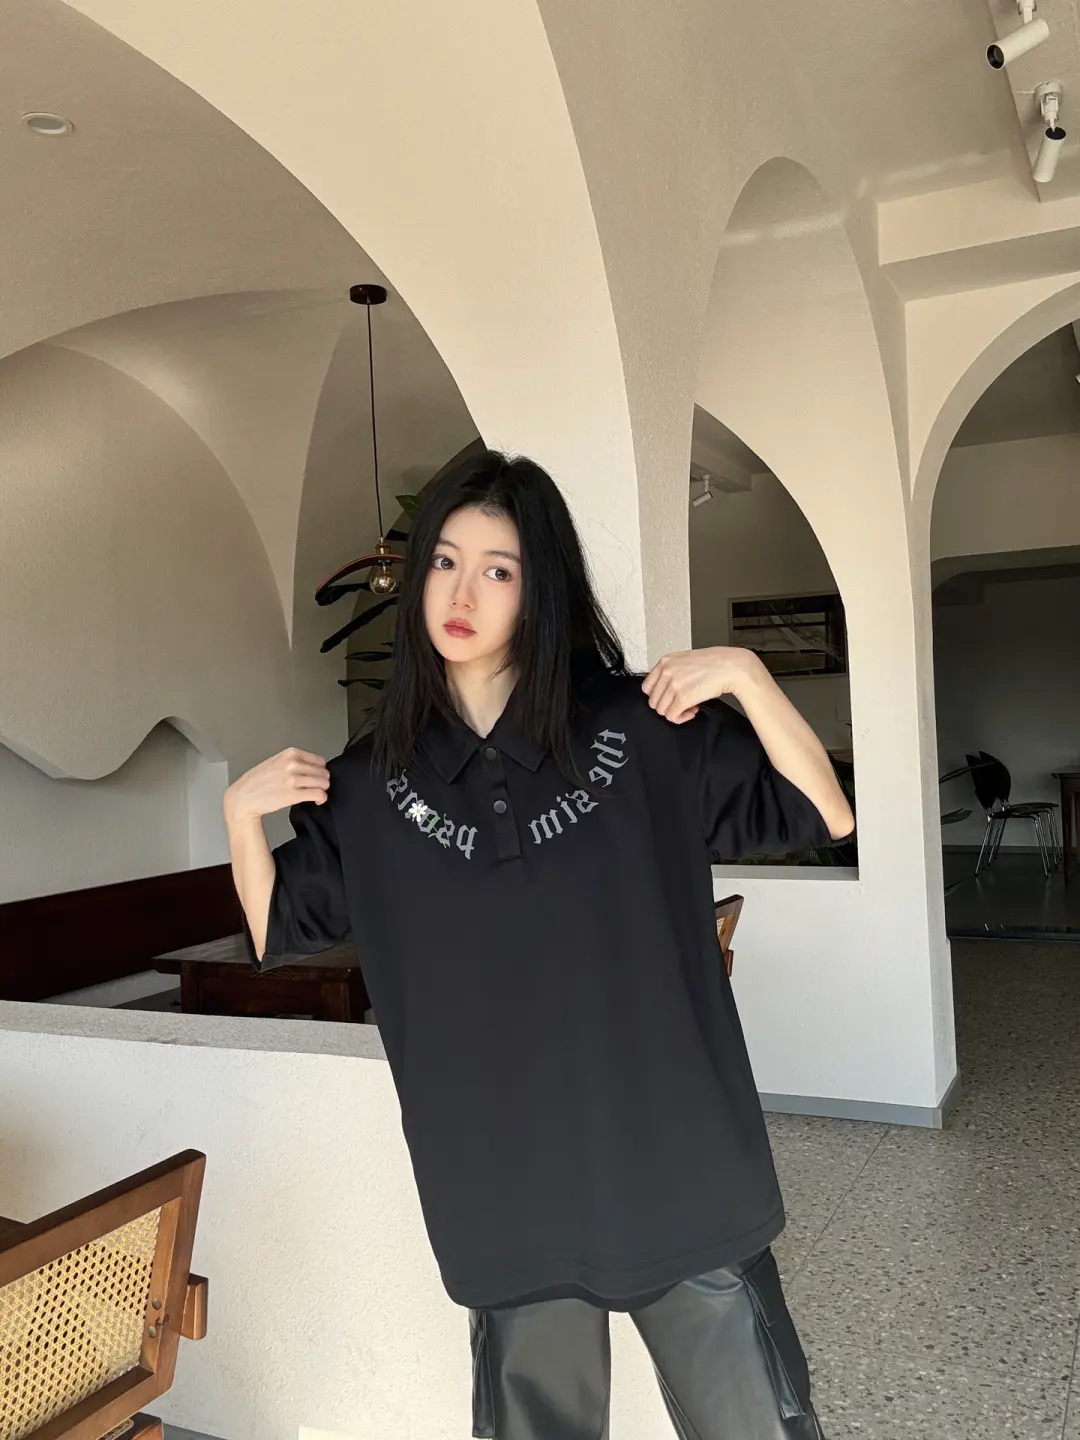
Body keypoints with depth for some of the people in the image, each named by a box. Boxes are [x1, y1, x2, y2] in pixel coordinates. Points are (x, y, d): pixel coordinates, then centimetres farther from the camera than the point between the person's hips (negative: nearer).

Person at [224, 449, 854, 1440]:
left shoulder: (643, 730, -6)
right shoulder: (376, 781, 1)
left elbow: (825, 815, -4)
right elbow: (277, 935, 11)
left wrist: (746, 674, -18)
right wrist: (241, 814, -6)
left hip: (676, 1165, -1)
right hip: (507, 1191, 2)